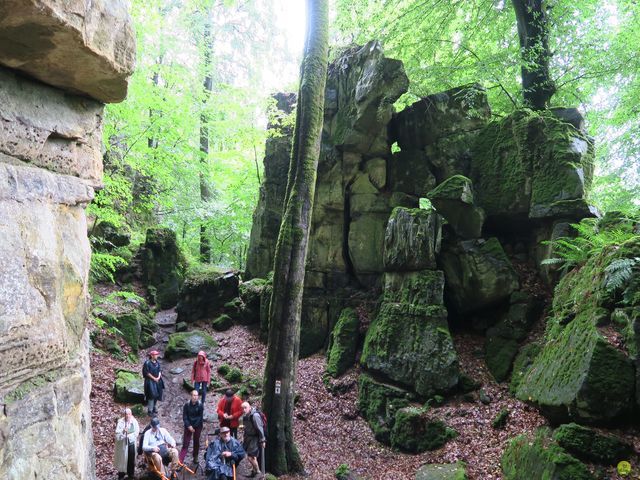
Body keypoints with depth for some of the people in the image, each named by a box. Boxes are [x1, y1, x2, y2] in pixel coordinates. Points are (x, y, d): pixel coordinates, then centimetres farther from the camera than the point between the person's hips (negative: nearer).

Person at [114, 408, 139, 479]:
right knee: (123, 458, 2)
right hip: (123, 443, -2)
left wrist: (129, 436, -15)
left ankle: (131, 473, 24)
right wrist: (123, 431, -31)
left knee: (131, 458, 8)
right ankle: (121, 473, 17)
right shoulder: (120, 422, -7)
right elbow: (117, 432, -12)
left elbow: (136, 432, -3)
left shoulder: (134, 421, -1)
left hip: (131, 442, 2)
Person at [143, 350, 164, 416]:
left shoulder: (157, 362, 5)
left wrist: (158, 377, -10)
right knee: (152, 395, -10)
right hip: (150, 381, -6)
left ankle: (155, 409, 23)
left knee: (157, 395, 10)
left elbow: (160, 370, 7)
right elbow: (147, 373, -14)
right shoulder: (147, 363, -14)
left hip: (157, 381, 6)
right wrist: (154, 378, -13)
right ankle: (150, 411, -1)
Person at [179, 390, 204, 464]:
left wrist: (194, 426, -13)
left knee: (196, 442, 12)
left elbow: (200, 417, -8)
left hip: (197, 426, 1)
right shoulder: (187, 405, -9)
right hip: (188, 426, -1)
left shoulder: (200, 405, -10)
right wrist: (189, 426, -14)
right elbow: (184, 417, -6)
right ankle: (180, 461, -4)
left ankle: (195, 457, 30)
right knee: (185, 443, -4)